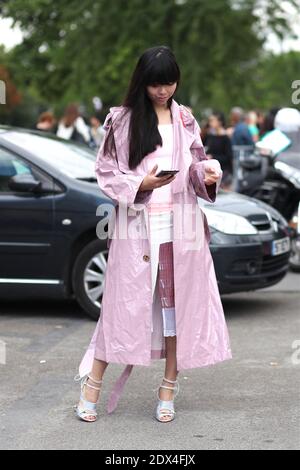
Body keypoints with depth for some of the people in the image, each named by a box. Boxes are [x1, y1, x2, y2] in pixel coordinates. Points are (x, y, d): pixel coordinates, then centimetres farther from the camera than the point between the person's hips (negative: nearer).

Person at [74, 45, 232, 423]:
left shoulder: (185, 119, 10)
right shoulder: (121, 119, -1)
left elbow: (197, 162, 16)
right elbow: (105, 171, -1)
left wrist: (208, 174, -6)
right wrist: (140, 184, -17)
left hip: (181, 225, 4)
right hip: (136, 225, -3)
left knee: (178, 302, 4)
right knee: (124, 303, -2)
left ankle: (168, 388, 15)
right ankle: (92, 384, 8)